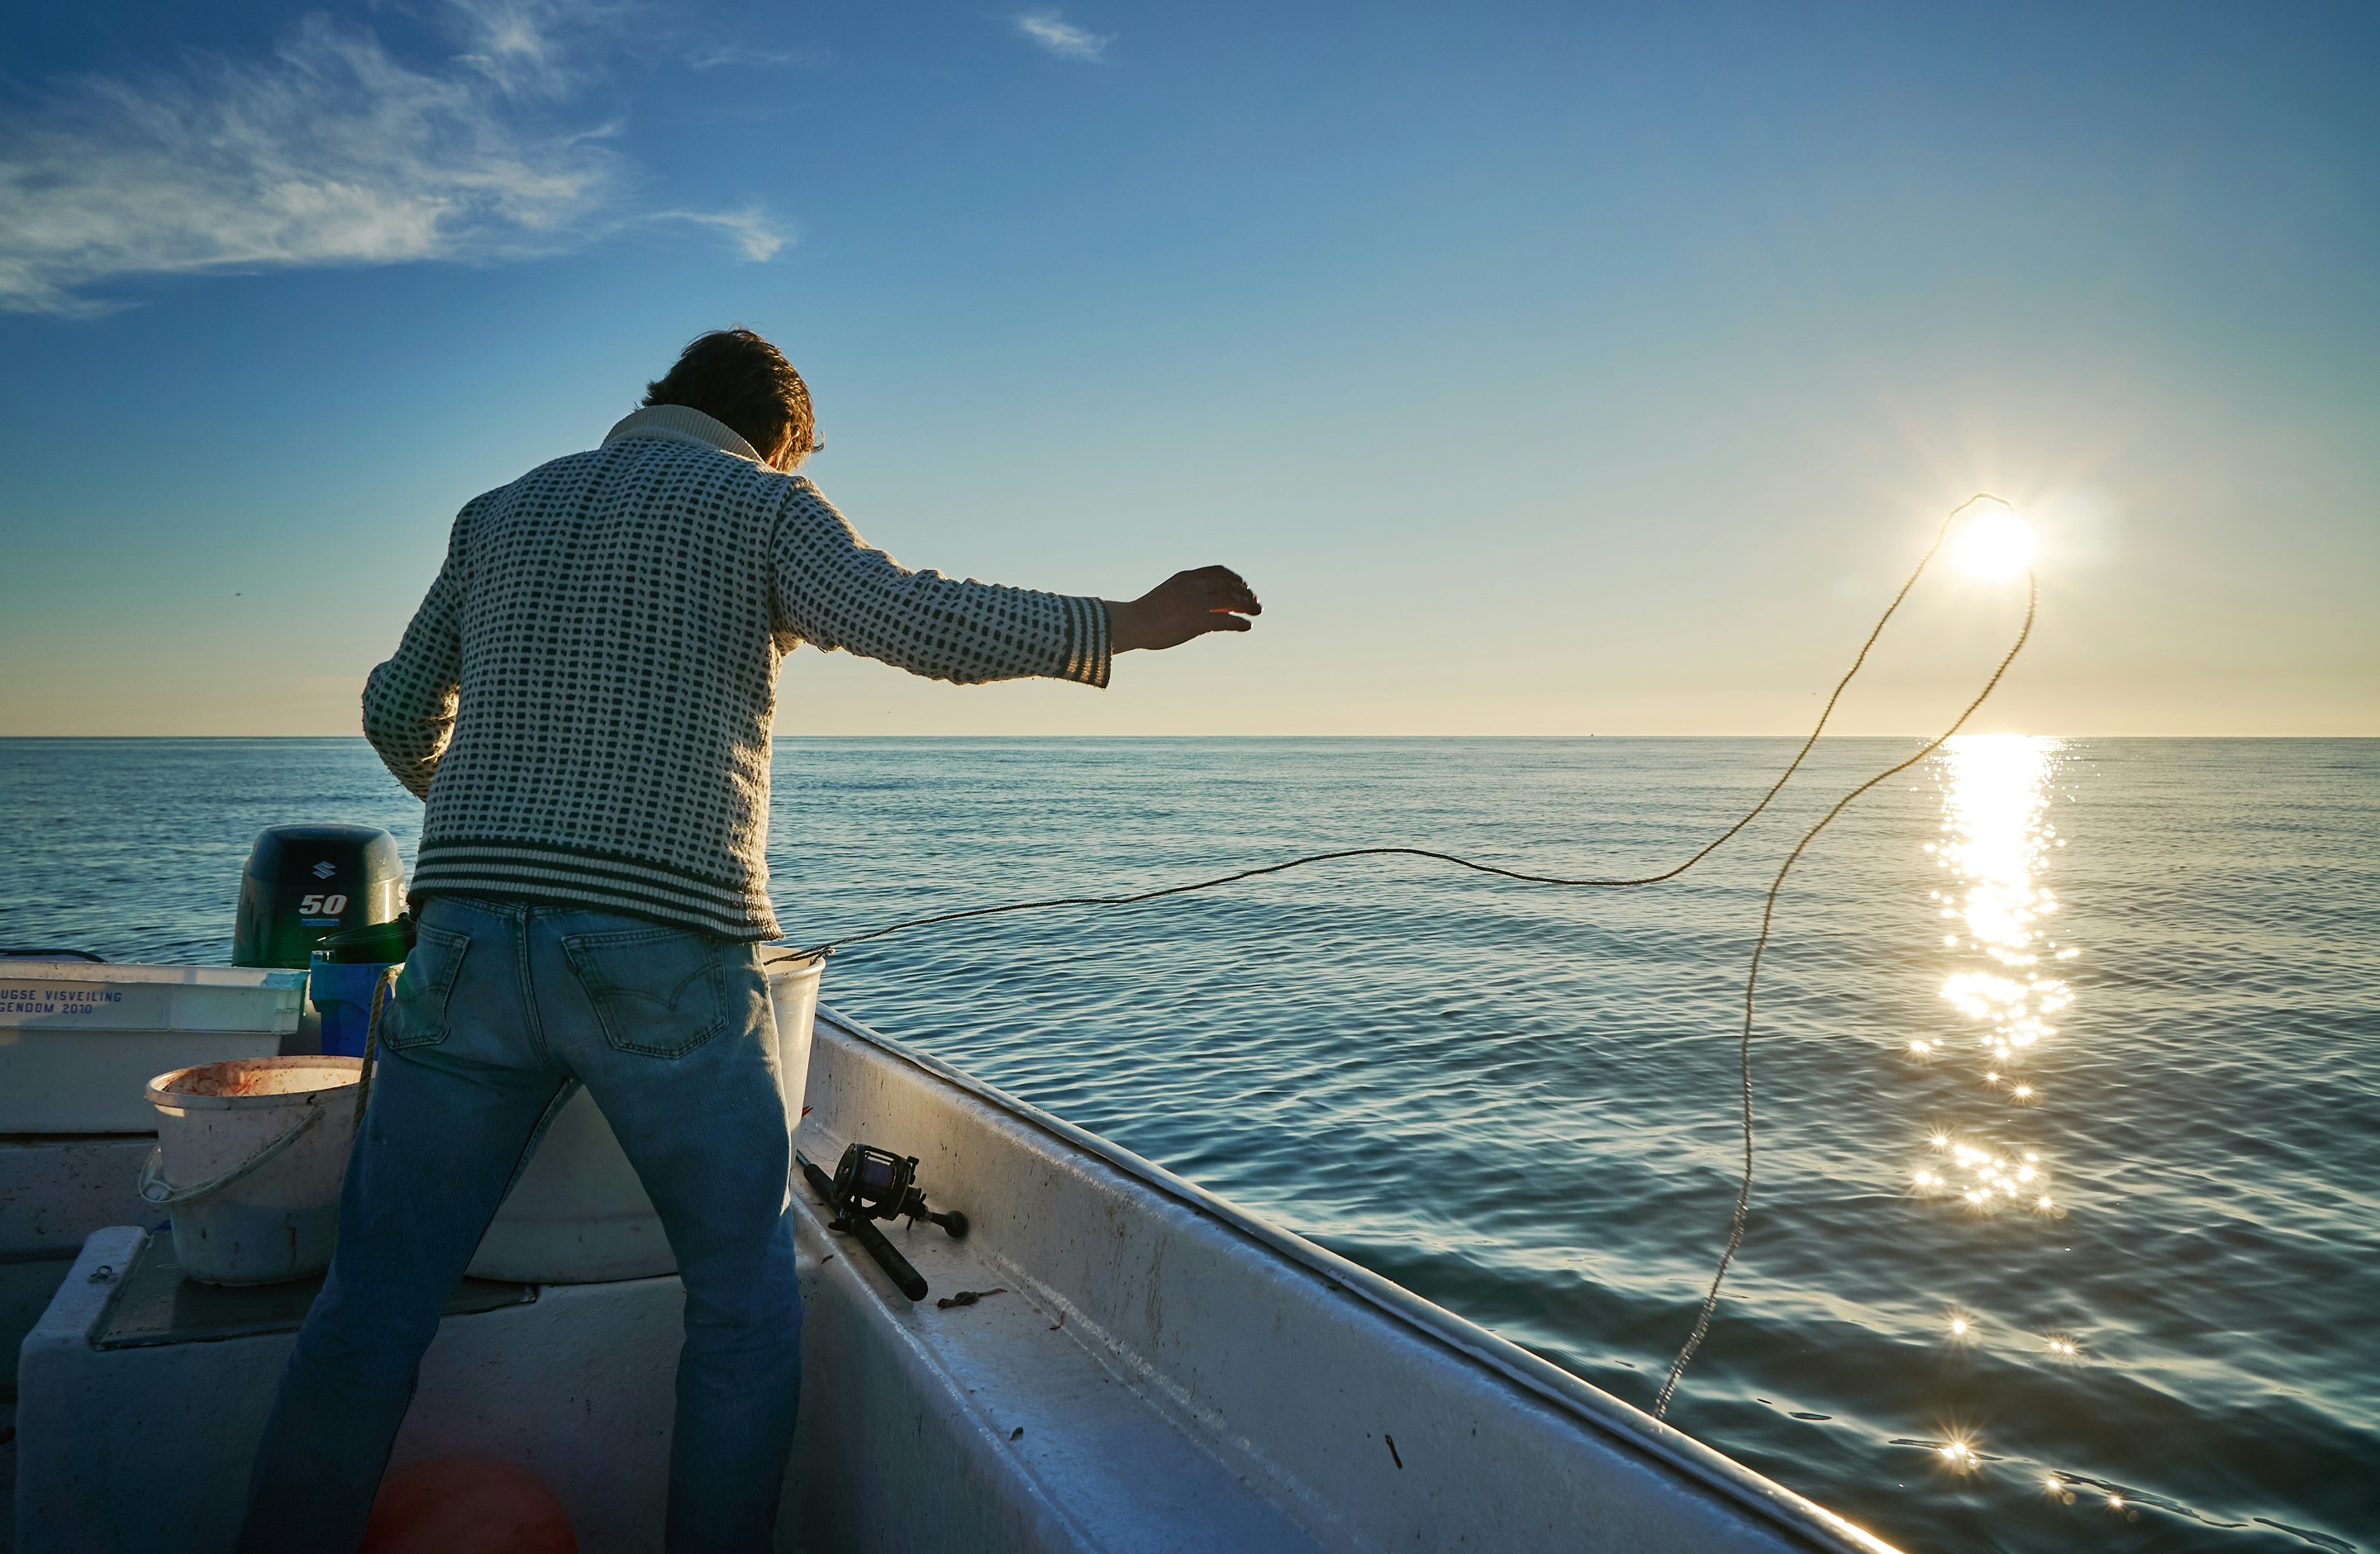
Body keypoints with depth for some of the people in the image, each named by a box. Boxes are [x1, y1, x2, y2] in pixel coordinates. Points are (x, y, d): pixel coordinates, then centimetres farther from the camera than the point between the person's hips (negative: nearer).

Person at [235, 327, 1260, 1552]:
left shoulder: (499, 511, 22)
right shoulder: (761, 502, 7)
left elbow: (398, 713, 28)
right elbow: (915, 618, -10)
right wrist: (1125, 626, -5)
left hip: (467, 940, 5)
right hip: (664, 955, -4)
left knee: (372, 1308, 13)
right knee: (746, 1311, 11)